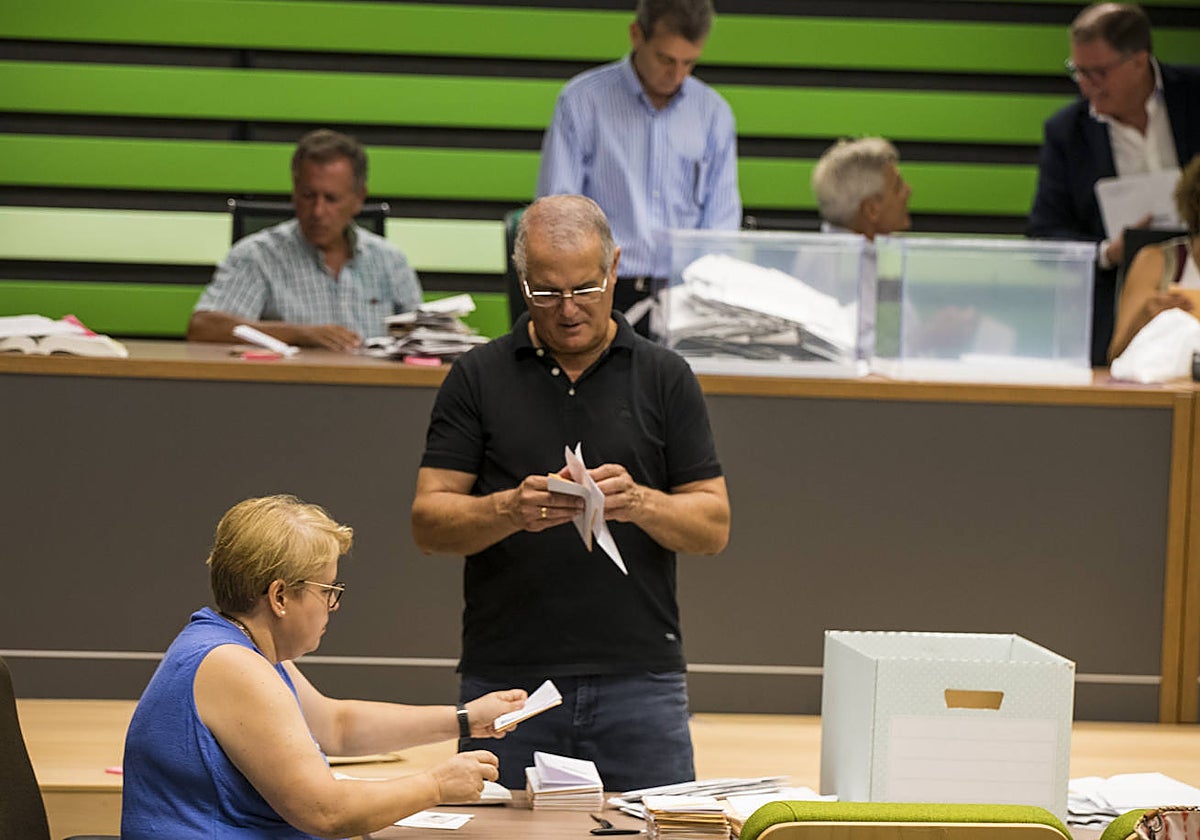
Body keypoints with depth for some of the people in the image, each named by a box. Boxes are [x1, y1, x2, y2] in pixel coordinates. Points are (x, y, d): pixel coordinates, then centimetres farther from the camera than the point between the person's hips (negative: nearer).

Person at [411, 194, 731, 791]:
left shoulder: (664, 378, 8)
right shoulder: (479, 378, 7)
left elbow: (714, 526, 5)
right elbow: (429, 522, 1)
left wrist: (640, 503, -15)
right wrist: (511, 510, -18)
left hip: (639, 680, 0)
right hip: (506, 678, 0)